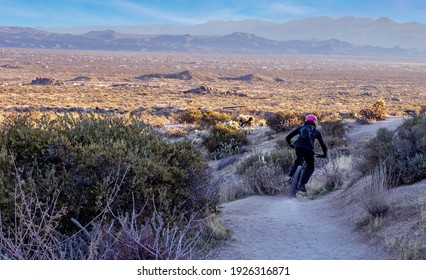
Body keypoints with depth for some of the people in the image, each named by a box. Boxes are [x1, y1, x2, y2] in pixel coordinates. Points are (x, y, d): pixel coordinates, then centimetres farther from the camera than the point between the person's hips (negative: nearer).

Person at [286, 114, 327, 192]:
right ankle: (302, 184, -4)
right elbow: (322, 144, 20)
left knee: (297, 161, 33)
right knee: (310, 167, 15)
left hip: (298, 147, 2)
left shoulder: (300, 128, 25)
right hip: (308, 149, -2)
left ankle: (290, 176, 15)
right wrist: (324, 154, 36)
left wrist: (290, 144, 42)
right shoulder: (316, 131, 22)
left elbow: (288, 137, 23)